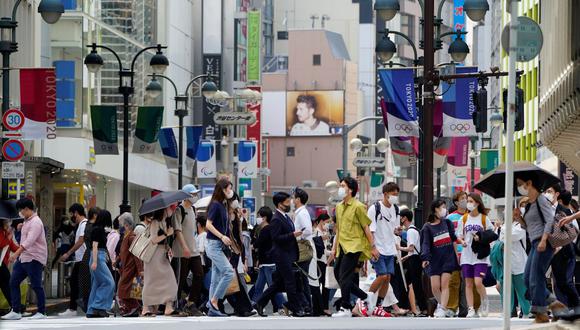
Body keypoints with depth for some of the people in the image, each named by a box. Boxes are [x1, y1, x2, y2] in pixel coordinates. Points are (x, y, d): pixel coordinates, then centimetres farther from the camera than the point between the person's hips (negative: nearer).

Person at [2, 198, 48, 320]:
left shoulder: (35, 222, -17)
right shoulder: (27, 222, 14)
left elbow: (30, 240, -28)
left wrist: (16, 253, -36)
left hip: (34, 259, -10)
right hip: (23, 258, 10)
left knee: (36, 285, -3)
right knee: (13, 282, 4)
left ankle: (42, 312, 8)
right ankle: (16, 311, 6)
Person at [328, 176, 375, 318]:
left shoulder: (358, 207, -8)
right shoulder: (339, 207, 14)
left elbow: (366, 228, -7)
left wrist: (373, 247, -7)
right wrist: (334, 248, 19)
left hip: (354, 246, -8)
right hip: (342, 247, 8)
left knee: (344, 277, -12)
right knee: (338, 275, 8)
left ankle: (345, 309, -7)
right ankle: (363, 297, 22)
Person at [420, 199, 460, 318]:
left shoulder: (447, 222, 8)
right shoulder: (427, 227, -2)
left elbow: (453, 239, 15)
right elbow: (425, 243, -11)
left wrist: (456, 255, 13)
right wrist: (425, 258, -25)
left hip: (448, 258, 1)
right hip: (434, 259, -1)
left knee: (444, 285, -9)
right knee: (435, 287, -4)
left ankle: (442, 309, -11)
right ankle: (441, 304, 22)